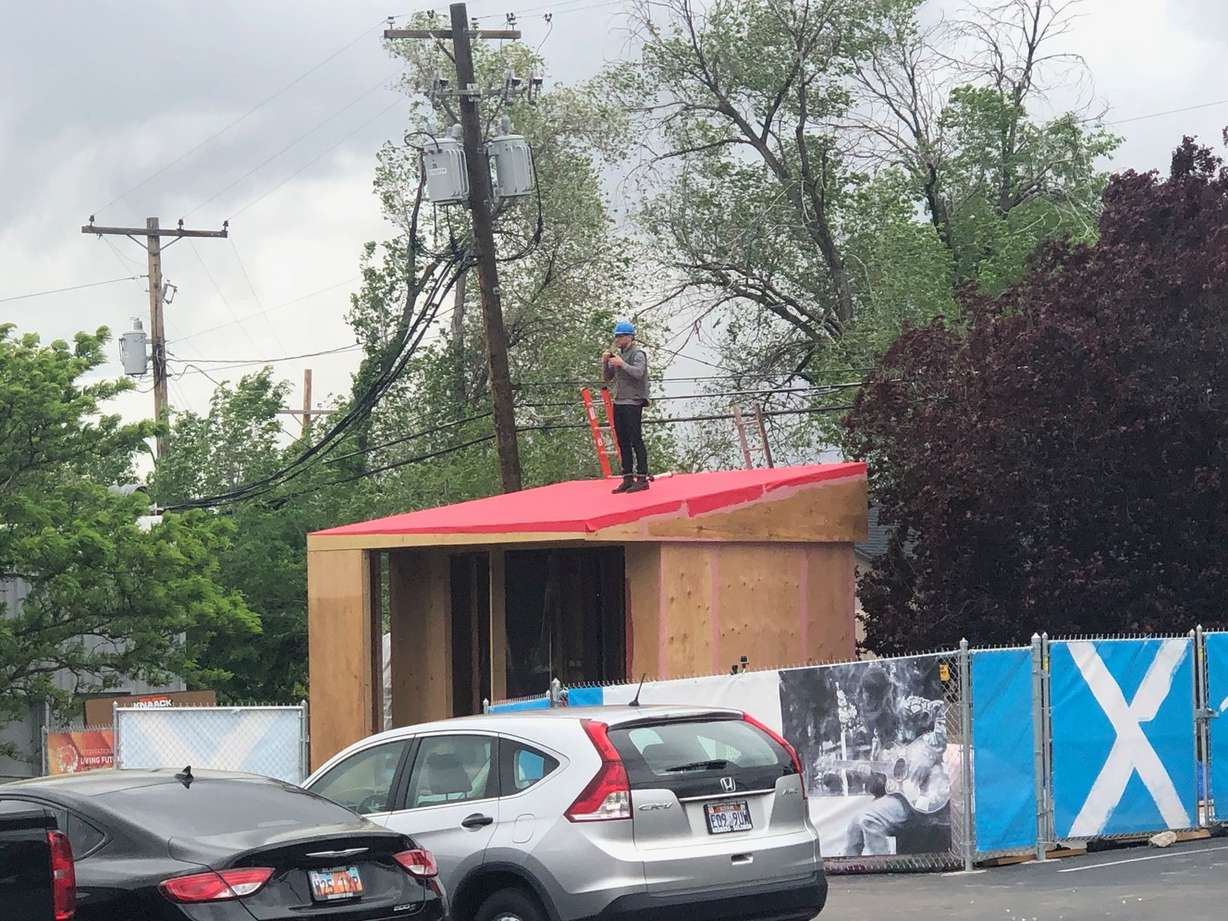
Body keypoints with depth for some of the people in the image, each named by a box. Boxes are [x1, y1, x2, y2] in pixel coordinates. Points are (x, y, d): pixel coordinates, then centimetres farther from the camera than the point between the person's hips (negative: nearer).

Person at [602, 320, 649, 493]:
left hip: (633, 402, -8)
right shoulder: (618, 355, 17)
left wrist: (622, 364, -22)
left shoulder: (638, 354, -6)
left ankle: (642, 478, -9)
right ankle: (628, 478, 12)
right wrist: (605, 363, 2)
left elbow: (638, 372, -21)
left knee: (636, 440, -9)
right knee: (623, 442, 8)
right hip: (619, 402, 8)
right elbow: (607, 377, 17)